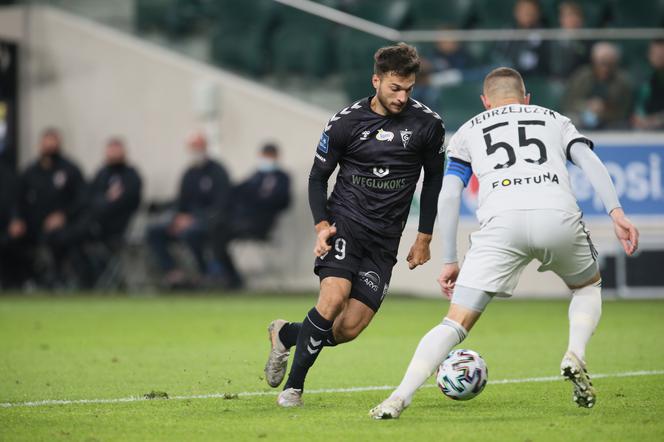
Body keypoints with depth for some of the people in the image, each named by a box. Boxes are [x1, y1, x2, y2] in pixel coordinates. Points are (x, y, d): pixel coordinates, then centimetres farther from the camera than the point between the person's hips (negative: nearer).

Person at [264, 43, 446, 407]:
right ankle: (293, 387, -11)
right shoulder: (346, 122, -5)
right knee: (334, 297, -27)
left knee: (350, 328, -7)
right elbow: (318, 176, 6)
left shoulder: (428, 124, -1)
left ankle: (287, 335, 24)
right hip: (344, 222, -2)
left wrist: (424, 238, 11)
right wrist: (321, 225, -9)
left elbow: (433, 179, 13)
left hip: (384, 240, 2)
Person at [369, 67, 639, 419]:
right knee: (588, 286, 31)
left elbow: (448, 196, 19)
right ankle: (575, 355, 6)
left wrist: (449, 261, 22)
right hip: (558, 215, 1)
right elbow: (589, 161, 13)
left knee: (456, 322, 1)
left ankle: (399, 398, -14)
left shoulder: (469, 131, 30)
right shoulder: (555, 120, 32)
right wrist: (616, 212, 2)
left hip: (500, 221, -1)